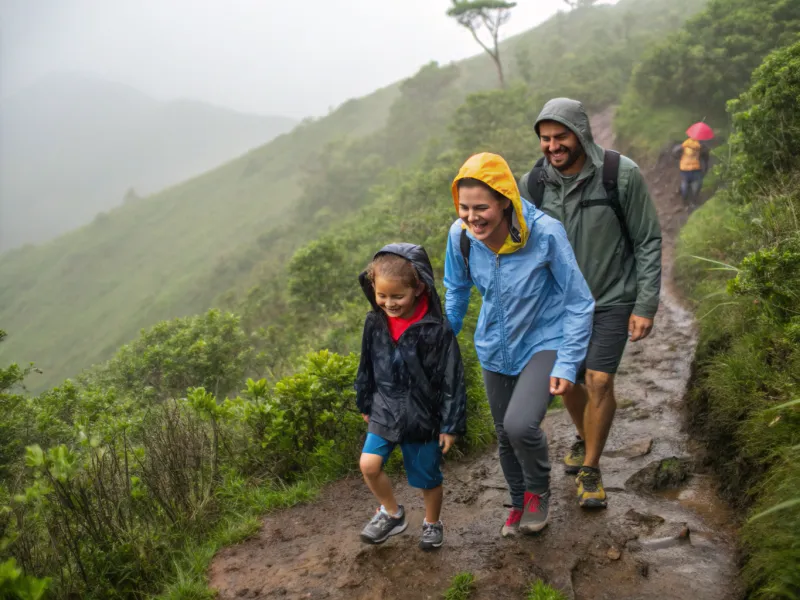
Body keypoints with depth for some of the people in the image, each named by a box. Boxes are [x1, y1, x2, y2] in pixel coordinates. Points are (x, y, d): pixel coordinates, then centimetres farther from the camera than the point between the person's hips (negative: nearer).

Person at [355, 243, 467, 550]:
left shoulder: (436, 329, -21)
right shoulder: (375, 322, -6)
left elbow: (452, 379, -15)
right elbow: (367, 367, 9)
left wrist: (451, 424, -11)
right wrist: (365, 404, 17)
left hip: (423, 417, -3)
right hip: (385, 412, 4)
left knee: (428, 477, 12)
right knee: (369, 464, -11)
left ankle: (432, 524, 41)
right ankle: (392, 513, 17)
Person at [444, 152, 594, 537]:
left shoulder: (546, 233, -27)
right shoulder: (460, 235, -15)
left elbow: (579, 302, -16)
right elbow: (456, 291, 6)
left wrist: (568, 363, -19)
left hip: (544, 342, -4)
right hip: (496, 347, 5)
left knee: (521, 425, -24)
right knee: (504, 434, 16)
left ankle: (538, 491, 9)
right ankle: (519, 502, 44)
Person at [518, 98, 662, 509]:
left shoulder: (621, 174, -18)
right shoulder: (532, 183, -9)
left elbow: (648, 241, -10)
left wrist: (645, 305, -13)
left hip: (613, 298, -3)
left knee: (599, 380, -10)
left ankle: (590, 469, 10)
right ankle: (585, 438, 42)